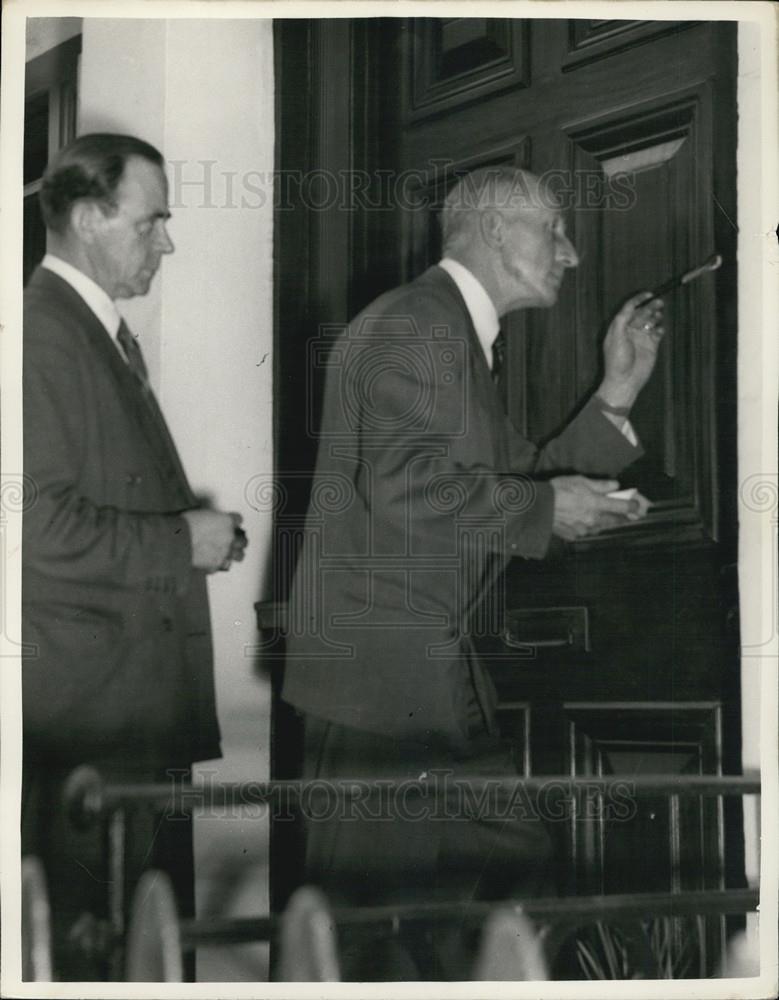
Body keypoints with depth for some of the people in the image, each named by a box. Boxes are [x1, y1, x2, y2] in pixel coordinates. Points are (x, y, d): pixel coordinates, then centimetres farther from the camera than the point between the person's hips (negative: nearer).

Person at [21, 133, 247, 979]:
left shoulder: (107, 333, 18)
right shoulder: (42, 332, -15)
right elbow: (43, 524, -22)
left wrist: (196, 531, 9)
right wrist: (181, 542, -14)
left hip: (144, 688, 10)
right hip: (89, 696, -10)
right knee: (93, 934, -3)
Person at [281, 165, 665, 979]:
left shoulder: (460, 335, 20)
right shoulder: (417, 324, -13)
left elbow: (521, 483, 20)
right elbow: (405, 485, -26)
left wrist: (616, 392, 14)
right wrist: (546, 506, -16)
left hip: (429, 666, 10)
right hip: (383, 669, -10)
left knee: (510, 859, 11)